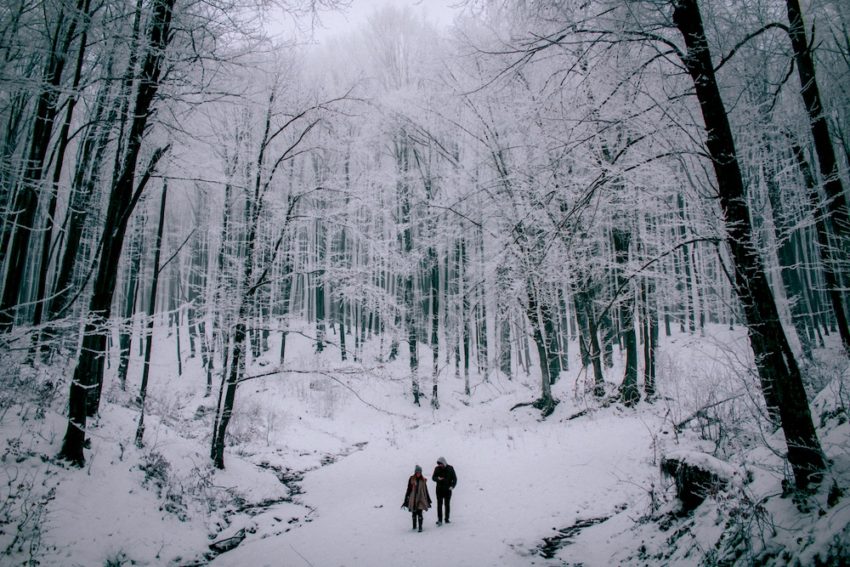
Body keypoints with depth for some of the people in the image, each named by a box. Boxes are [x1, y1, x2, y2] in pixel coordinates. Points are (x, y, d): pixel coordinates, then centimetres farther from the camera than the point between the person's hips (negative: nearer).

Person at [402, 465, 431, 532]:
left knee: (419, 513, -9)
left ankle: (420, 527, -3)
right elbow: (408, 490, -1)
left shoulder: (423, 480, 3)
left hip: (421, 499, 0)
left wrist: (428, 500, 16)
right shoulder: (411, 479, -4)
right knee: (414, 513, 9)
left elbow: (425, 490, 12)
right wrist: (406, 500, 0)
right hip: (413, 499, 0)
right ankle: (414, 526, 25)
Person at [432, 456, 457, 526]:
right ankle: (439, 520, -6)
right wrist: (438, 478, -20)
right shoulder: (437, 469, -1)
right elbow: (433, 477, 2)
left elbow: (454, 478, 1)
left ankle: (447, 519, 22)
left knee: (447, 504, 10)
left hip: (448, 490, 0)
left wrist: (452, 486, -14)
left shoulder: (450, 468, -4)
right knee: (439, 504, -6)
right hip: (439, 489, 0)